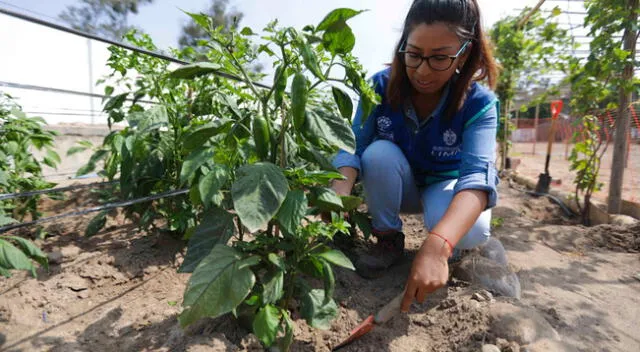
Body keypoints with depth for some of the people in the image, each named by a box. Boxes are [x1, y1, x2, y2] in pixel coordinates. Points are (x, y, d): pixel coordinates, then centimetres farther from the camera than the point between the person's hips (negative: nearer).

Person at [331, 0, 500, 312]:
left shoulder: (479, 104, -26)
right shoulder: (381, 86, -21)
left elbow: (477, 176, -40)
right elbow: (351, 147, -26)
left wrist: (436, 246, -58)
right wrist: (340, 190, -50)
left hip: (445, 186, -1)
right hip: (397, 188, 2)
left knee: (470, 232, -34)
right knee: (379, 153, -32)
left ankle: (453, 252, 5)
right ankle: (388, 239, -7)